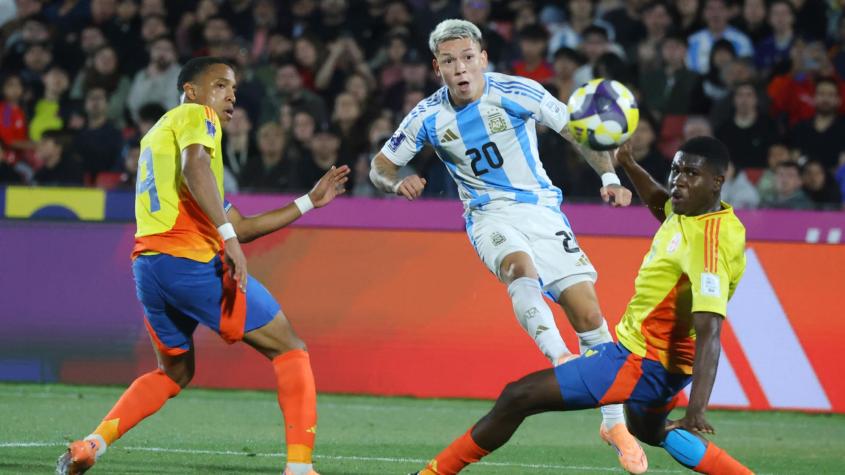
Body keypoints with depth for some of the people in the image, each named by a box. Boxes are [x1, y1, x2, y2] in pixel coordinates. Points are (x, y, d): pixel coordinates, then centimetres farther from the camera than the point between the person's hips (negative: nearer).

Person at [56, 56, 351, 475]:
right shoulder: (195, 115, 5)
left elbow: (238, 225, 30)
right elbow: (195, 165, -21)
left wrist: (309, 201, 31)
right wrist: (228, 237, -26)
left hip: (148, 265, 8)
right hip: (193, 262, -8)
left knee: (174, 372, 28)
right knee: (290, 352, 2)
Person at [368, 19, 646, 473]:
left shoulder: (518, 93, -10)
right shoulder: (428, 117, -5)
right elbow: (380, 166, 5)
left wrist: (609, 176, -15)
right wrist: (398, 182, -18)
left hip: (541, 208, 0)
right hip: (489, 214, 0)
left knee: (587, 311, -9)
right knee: (520, 266, -36)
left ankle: (615, 423, 4)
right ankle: (560, 361, -51)